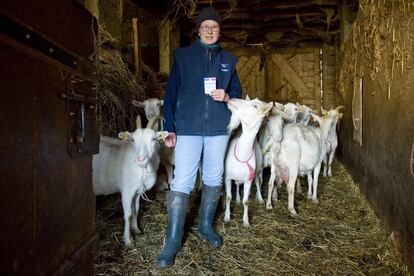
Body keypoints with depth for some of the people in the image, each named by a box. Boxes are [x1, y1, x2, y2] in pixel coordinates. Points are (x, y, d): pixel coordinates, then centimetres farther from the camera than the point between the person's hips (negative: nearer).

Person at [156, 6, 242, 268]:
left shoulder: (228, 59, 10)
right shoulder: (183, 55, 4)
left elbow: (237, 92, 15)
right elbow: (171, 93, 1)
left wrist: (227, 96, -9)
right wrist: (170, 128, -5)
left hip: (218, 128, 3)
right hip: (188, 128, -3)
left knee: (214, 178, 12)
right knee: (181, 182, -6)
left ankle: (206, 225, 31)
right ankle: (173, 240, 4)